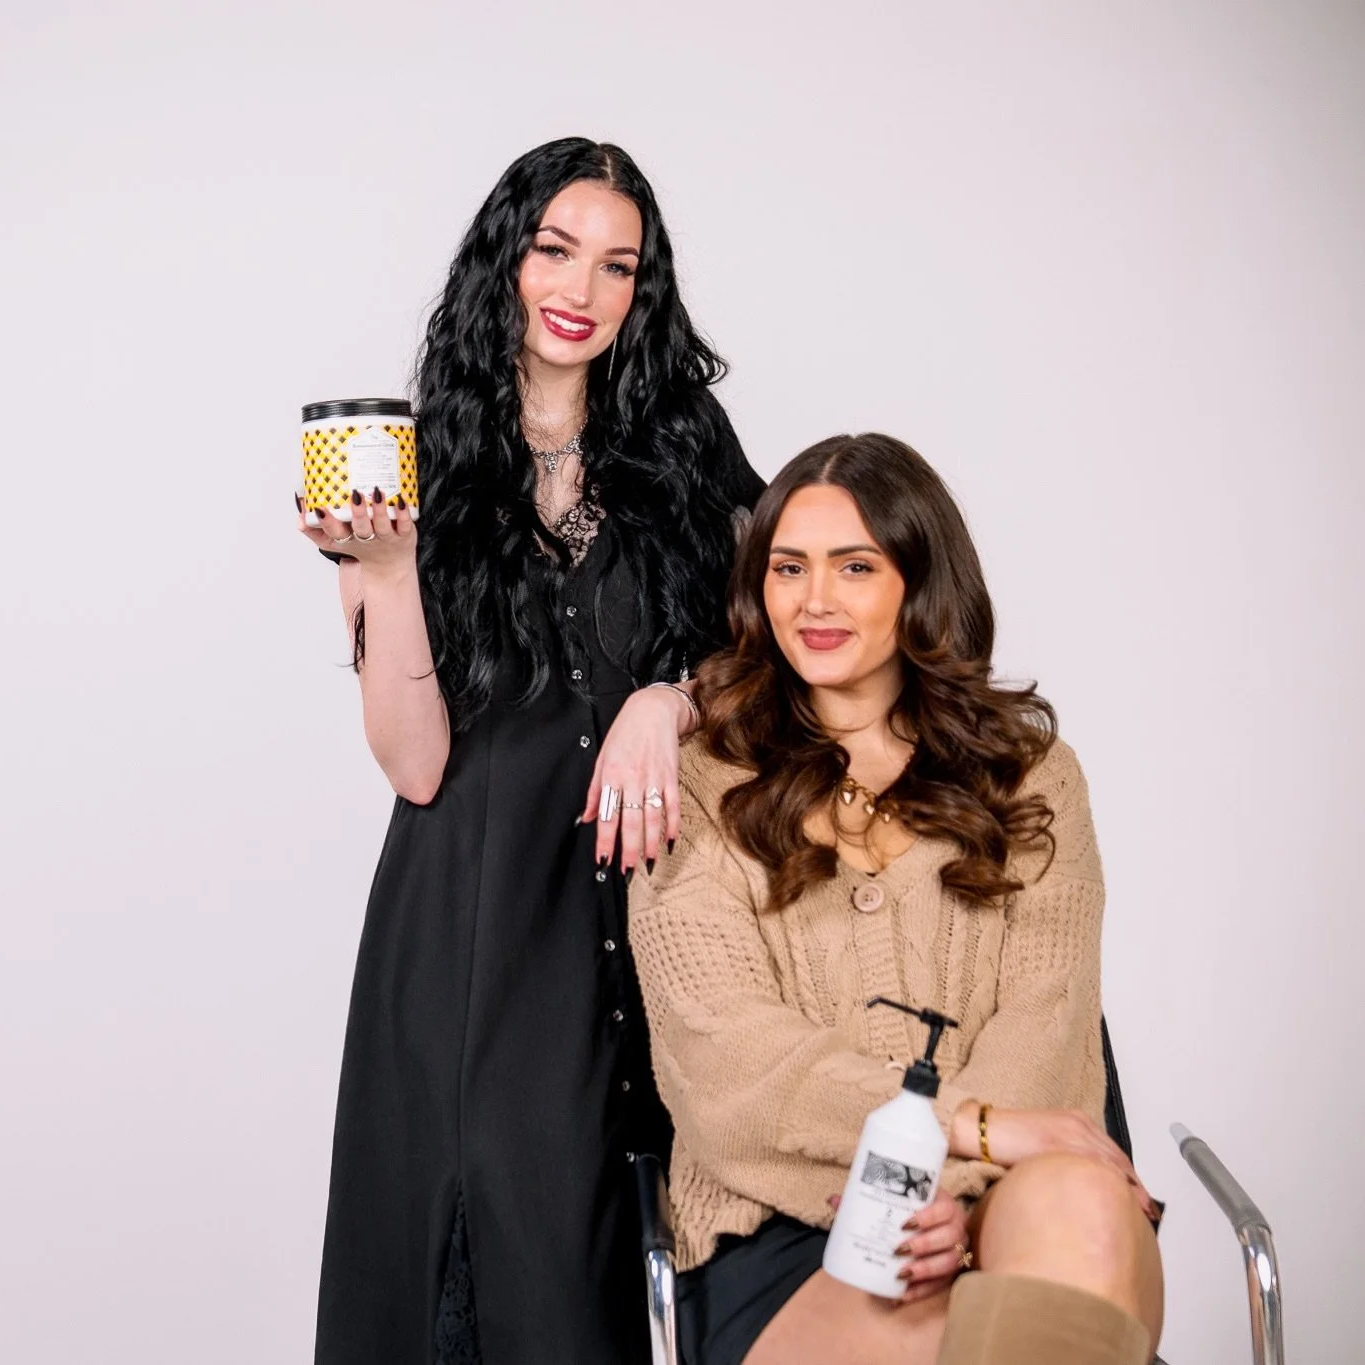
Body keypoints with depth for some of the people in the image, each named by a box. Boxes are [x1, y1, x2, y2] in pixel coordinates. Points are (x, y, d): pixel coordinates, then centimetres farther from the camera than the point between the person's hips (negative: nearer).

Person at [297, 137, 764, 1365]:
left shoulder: (685, 443, 8)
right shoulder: (421, 477, 3)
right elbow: (418, 767, -4)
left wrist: (671, 701, -11)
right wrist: (386, 570, -16)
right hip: (480, 921, -1)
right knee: (522, 1249, -1)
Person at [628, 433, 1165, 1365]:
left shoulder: (1030, 771, 17)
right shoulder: (695, 791, 10)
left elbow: (1044, 1018, 3)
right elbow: (729, 1053, -3)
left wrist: (961, 1188, -17)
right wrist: (973, 1126, -16)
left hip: (996, 1203, 3)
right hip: (782, 1232, -2)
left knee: (1074, 1205, -34)